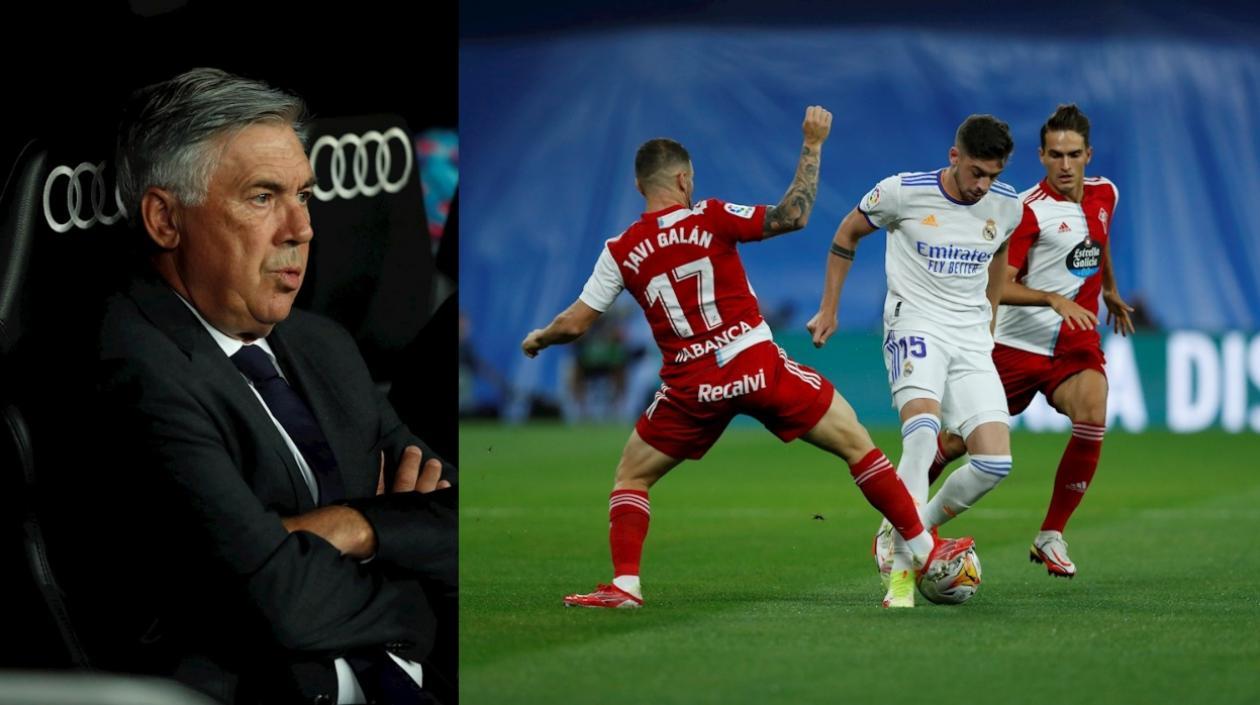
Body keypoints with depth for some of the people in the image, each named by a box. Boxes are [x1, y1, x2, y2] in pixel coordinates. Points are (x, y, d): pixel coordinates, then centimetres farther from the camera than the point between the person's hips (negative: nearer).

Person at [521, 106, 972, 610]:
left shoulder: (621, 252, 3)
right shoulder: (710, 219, -3)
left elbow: (574, 324, 6)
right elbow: (792, 216, -8)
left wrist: (537, 340, 27)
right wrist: (812, 146, 1)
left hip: (692, 388, 1)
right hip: (759, 369, -1)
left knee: (630, 478, 20)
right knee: (856, 444, 12)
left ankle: (624, 585, 1)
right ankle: (923, 548, 12)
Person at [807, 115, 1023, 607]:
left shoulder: (1006, 206, 2)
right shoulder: (903, 192, -9)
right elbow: (847, 234, 8)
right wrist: (829, 310, 8)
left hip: (972, 340, 5)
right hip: (916, 324, -5)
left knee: (995, 462, -10)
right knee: (923, 429, -32)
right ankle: (902, 569, -30)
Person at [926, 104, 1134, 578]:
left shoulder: (1104, 194, 6)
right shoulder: (1028, 209, -13)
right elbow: (999, 285, -19)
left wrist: (1111, 291, 42)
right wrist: (1053, 300, -32)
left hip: (1076, 344, 3)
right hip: (1018, 343, -3)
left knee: (1092, 420, -25)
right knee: (957, 441, 0)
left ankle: (1050, 536, -12)